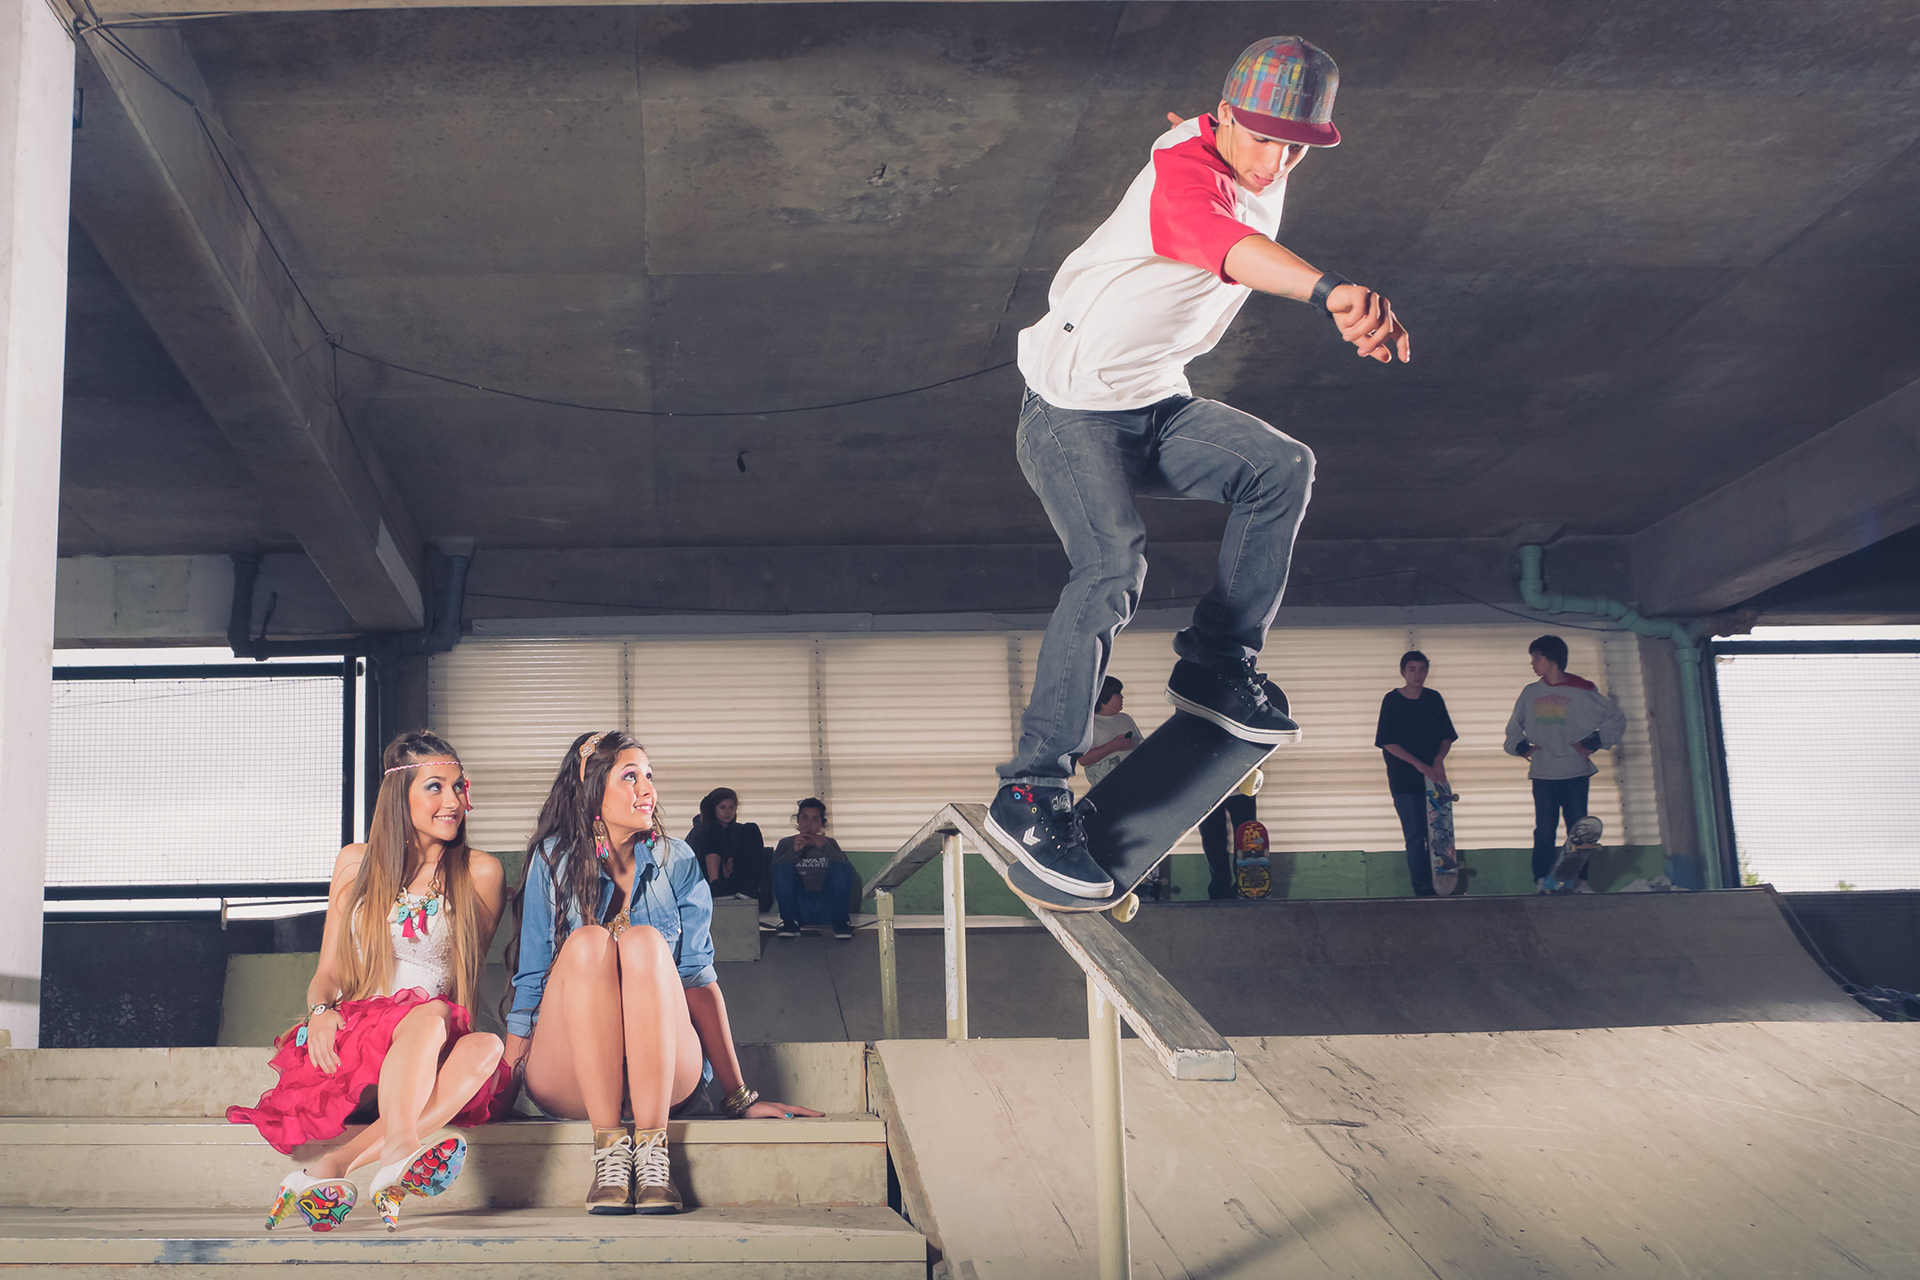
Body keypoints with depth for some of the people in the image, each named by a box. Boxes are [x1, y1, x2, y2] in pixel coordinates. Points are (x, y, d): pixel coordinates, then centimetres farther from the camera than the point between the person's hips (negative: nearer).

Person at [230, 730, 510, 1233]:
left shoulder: (480, 872, 10)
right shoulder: (356, 862, 14)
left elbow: (470, 972, 11)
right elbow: (328, 970, 14)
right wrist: (321, 1010, -9)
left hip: (442, 1039, 1)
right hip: (357, 1030, -1)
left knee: (486, 1047, -35)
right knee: (430, 1016, -34)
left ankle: (331, 1168, -42)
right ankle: (399, 1155, -54)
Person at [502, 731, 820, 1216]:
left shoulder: (676, 861, 4)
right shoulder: (553, 860, 2)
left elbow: (698, 978, 1)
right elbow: (529, 983, 2)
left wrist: (739, 1097, -3)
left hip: (663, 1077, 1)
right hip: (568, 1080, 0)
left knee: (644, 942, -27)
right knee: (588, 942, -27)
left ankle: (652, 1151, -32)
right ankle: (609, 1152, -32)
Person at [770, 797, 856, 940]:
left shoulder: (829, 843, 16)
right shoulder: (786, 844, 15)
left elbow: (846, 870, -3)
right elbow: (773, 872, -5)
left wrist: (825, 847, -15)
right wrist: (794, 851, -19)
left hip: (827, 909, 0)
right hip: (799, 910, 0)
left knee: (841, 867, -22)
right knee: (783, 867, -22)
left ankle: (840, 922, -15)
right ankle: (790, 922, -18)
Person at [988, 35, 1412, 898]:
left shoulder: (1259, 172, 2)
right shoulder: (1184, 173, -25)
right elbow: (1230, 245, -50)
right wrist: (1331, 290, -67)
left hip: (1158, 405, 8)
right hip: (1072, 411, -8)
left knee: (1282, 469, -2)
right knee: (1114, 565, -25)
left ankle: (1215, 667, 10)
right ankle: (1030, 794, -21)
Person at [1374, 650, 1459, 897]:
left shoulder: (1434, 699, 6)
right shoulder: (1392, 700, -3)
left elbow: (1447, 737, 11)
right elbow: (1388, 742, -6)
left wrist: (1439, 759, -8)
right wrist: (1419, 764, -13)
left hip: (1434, 776, 3)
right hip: (1404, 780, -3)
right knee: (1415, 836, -3)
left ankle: (1437, 885, 11)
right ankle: (1421, 888, 5)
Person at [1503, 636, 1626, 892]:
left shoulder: (1582, 692, 1)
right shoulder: (1530, 693, 11)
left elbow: (1616, 720, 9)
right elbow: (1514, 726, 25)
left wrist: (1593, 743, -1)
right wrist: (1519, 746, 7)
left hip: (1576, 774, -2)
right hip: (1542, 774, 2)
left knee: (1578, 831, 1)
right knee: (1544, 831, -3)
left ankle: (1580, 881, 7)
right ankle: (1542, 882, -1)